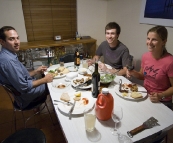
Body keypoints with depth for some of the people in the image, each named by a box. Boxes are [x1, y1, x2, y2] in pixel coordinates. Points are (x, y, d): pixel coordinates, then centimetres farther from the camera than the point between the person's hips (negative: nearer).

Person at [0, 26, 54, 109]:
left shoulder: (9, 55, 1)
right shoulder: (7, 60, -30)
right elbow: (24, 87, -28)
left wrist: (36, 72, 0)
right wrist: (45, 80, -18)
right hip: (28, 97, -9)